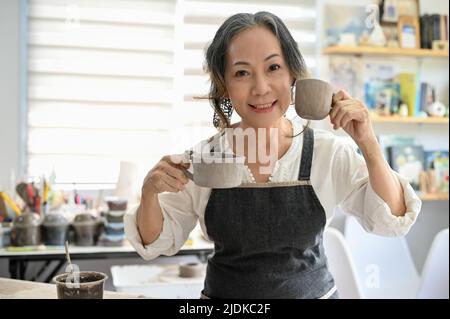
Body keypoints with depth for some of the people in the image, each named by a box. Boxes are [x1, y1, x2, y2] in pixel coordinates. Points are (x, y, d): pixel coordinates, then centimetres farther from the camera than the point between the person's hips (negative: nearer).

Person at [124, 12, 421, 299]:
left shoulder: (328, 153, -13)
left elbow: (391, 221, -12)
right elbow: (158, 242, -3)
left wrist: (368, 144, -25)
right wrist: (150, 192, -23)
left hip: (314, 291, 0)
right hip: (223, 292, 1)